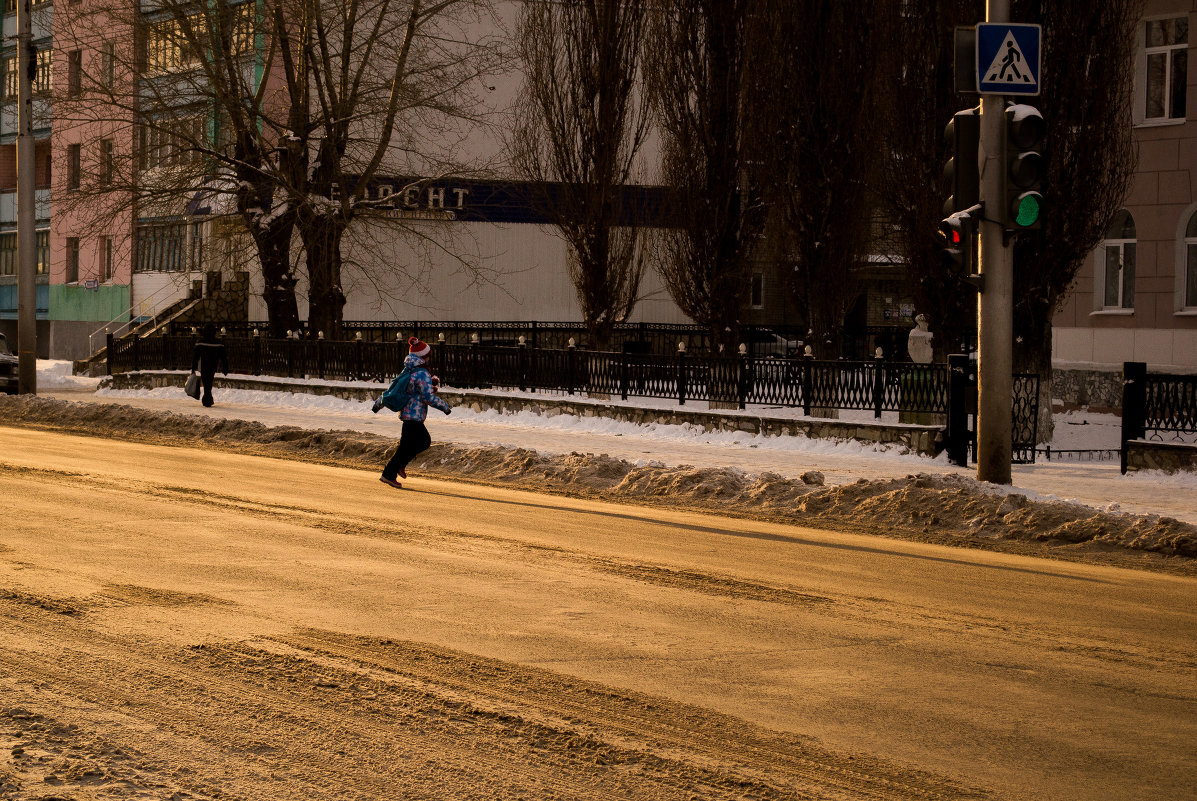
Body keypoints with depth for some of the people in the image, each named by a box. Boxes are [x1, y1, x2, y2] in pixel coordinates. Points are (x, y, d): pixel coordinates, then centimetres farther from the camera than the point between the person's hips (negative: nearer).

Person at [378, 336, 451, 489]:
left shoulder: (408, 371, 10)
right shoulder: (422, 374, -17)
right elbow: (429, 397, -20)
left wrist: (379, 403, 24)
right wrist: (445, 407, -7)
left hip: (406, 412, 9)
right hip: (415, 415, -9)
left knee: (425, 441, 19)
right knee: (406, 447, -1)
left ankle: (400, 463, 17)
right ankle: (389, 475, 2)